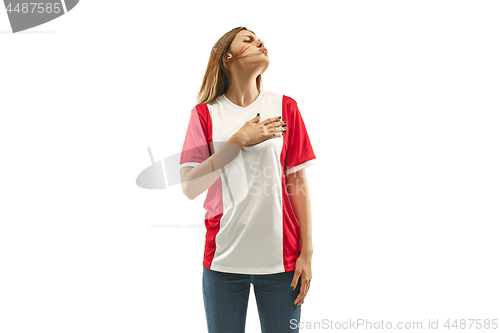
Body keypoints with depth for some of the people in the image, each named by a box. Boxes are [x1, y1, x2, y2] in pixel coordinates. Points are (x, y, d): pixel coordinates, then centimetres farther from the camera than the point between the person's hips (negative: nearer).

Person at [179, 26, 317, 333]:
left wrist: (307, 252, -2)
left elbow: (299, 183, 2)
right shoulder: (205, 113, 1)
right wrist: (240, 140, -14)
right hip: (223, 259, 0)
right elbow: (190, 188, -7)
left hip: (281, 259, 1)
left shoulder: (285, 107, 3)